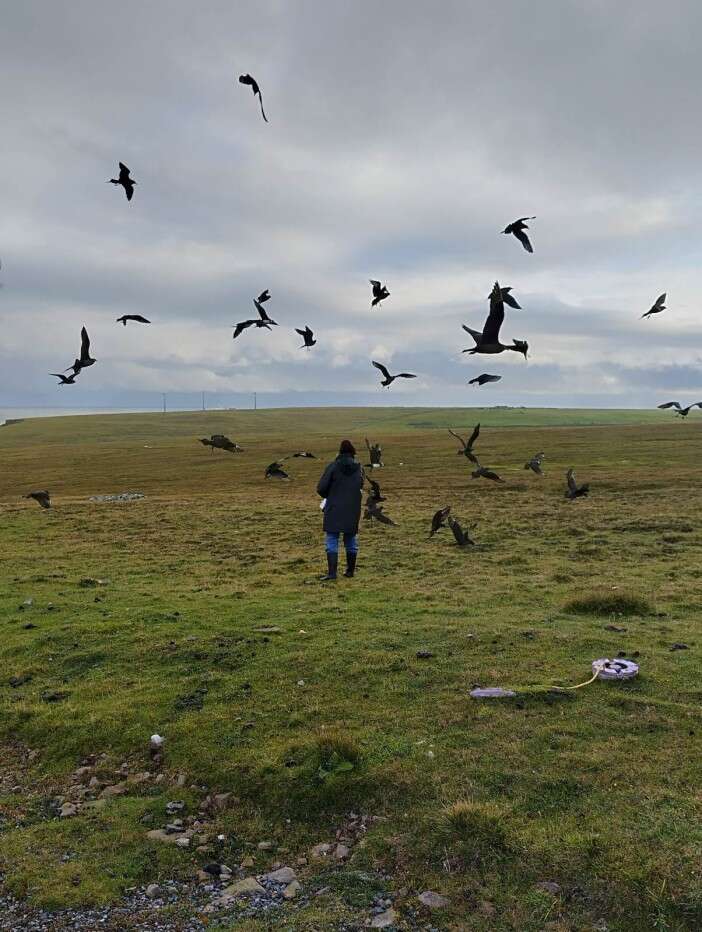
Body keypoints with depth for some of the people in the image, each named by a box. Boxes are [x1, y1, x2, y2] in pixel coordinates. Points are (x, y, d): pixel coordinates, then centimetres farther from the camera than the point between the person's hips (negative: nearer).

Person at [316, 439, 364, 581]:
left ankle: (332, 572, -6)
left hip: (334, 509, -3)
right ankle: (350, 570, 22)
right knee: (351, 539, 15)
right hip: (353, 509, 3)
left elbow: (321, 488, -10)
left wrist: (328, 496, 9)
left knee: (332, 539, 1)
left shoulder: (333, 466, -10)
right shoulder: (358, 467, 0)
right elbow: (360, 487, 11)